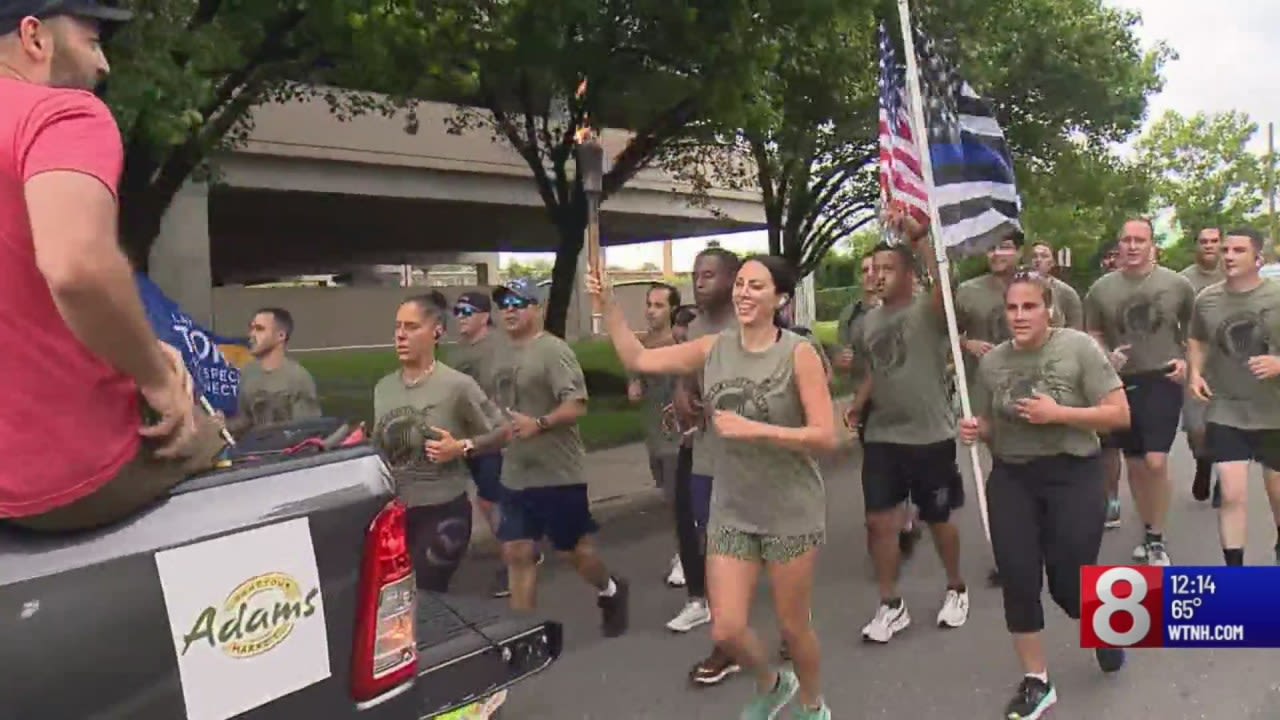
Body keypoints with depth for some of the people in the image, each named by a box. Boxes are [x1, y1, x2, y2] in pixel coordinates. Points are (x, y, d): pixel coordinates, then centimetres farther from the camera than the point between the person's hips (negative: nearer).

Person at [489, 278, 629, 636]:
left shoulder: (553, 350, -14)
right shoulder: (505, 358, 13)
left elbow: (577, 406, -21)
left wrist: (538, 424, -30)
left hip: (557, 475, -7)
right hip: (514, 475, 8)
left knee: (573, 549, 7)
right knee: (517, 553, 5)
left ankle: (610, 591, 36)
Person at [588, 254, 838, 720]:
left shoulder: (799, 353, -13)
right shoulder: (713, 348, -1)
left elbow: (826, 436, -16)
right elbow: (637, 359, 3)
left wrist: (755, 429, -25)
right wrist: (607, 306, -8)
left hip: (791, 512, -3)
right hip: (730, 512, 4)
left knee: (792, 626, 12)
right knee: (726, 632, 3)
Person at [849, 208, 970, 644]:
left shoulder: (928, 311, -10)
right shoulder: (870, 321, 9)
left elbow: (945, 281, -33)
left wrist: (919, 236, -35)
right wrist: (855, 408, 6)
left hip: (930, 436, -5)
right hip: (881, 436, 5)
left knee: (938, 519, 11)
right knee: (880, 520, 4)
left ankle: (956, 590, 36)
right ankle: (890, 606, 17)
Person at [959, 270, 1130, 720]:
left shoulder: (1078, 348, -9)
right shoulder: (991, 361, 3)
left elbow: (1119, 415, -10)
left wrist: (1058, 413, -21)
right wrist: (975, 431, -8)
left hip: (1073, 478, -3)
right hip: (1011, 480, 4)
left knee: (1070, 581, 2)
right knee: (1017, 581, 2)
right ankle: (1035, 682, 20)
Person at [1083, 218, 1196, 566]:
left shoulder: (1177, 284, -2)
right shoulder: (1101, 288, 0)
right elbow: (1093, 336, 10)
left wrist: (1187, 360, -1)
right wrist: (1108, 356, -9)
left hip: (1163, 381, -2)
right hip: (1122, 383, 2)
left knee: (1156, 463, -13)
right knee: (1134, 464, 12)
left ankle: (1157, 539, 4)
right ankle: (1148, 531, 31)